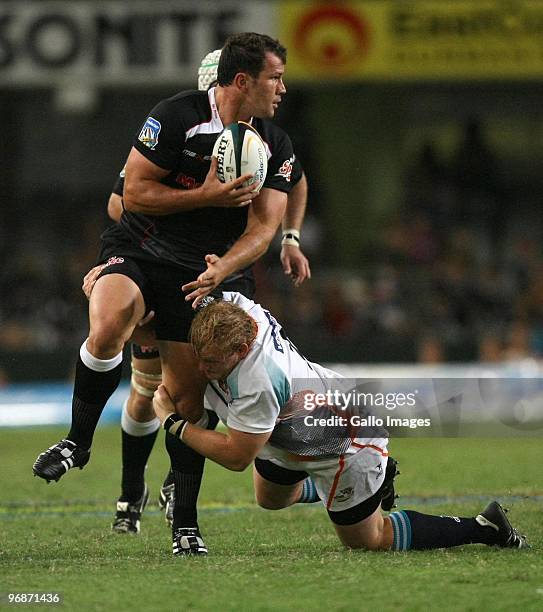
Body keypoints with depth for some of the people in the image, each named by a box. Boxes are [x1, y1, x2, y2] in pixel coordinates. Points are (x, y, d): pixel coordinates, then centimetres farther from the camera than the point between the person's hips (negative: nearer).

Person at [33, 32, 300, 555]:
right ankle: (77, 443, -13)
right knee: (107, 330, -34)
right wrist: (208, 196, -19)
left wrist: (223, 268, -21)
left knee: (190, 397, -3)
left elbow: (263, 225, -3)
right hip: (139, 254, -3)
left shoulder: (276, 147, 3)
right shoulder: (176, 116, -12)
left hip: (203, 275, 3)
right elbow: (134, 193, -12)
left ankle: (185, 520, 12)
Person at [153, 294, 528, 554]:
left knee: (368, 541, 6)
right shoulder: (234, 305, -23)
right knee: (269, 499, 31)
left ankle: (483, 528, 14)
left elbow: (236, 457, -32)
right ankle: (371, 478, 47)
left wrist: (173, 422, -27)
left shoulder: (256, 385, -44)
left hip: (345, 438, -9)